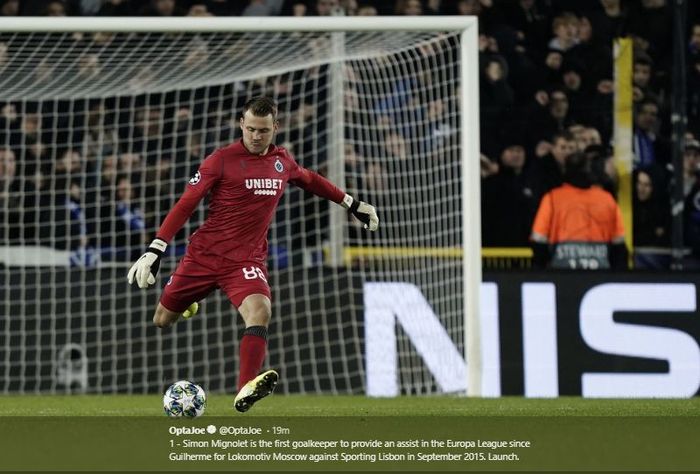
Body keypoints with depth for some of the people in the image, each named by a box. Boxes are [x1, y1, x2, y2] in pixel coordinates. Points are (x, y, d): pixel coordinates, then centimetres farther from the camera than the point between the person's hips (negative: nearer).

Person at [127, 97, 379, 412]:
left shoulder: (282, 161, 6)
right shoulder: (222, 160, -8)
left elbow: (310, 180, 29)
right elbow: (186, 203, -10)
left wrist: (352, 204, 31)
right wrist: (155, 250, -17)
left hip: (247, 259, 1)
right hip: (204, 253, -1)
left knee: (260, 311, -28)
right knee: (162, 321, 9)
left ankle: (245, 391, -39)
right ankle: (185, 303, 48)